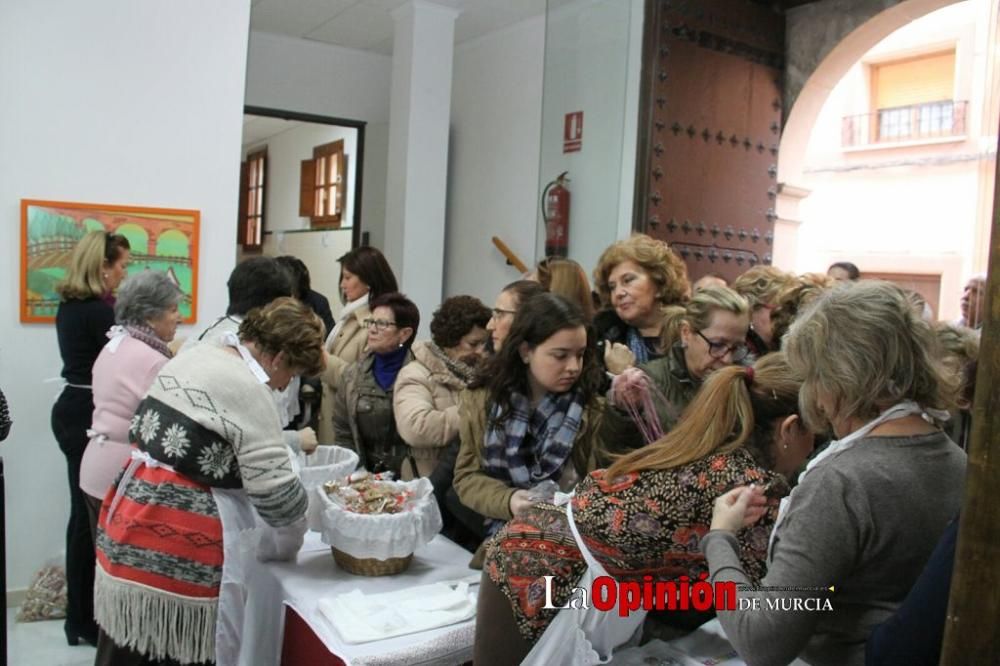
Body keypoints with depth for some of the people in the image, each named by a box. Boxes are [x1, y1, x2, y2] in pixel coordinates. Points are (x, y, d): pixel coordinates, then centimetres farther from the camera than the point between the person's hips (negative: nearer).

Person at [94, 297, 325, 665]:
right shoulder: (248, 388, -16)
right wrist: (296, 533, 3)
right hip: (175, 544, -9)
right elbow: (275, 492, -17)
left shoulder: (194, 355, 11)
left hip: (132, 520, 9)